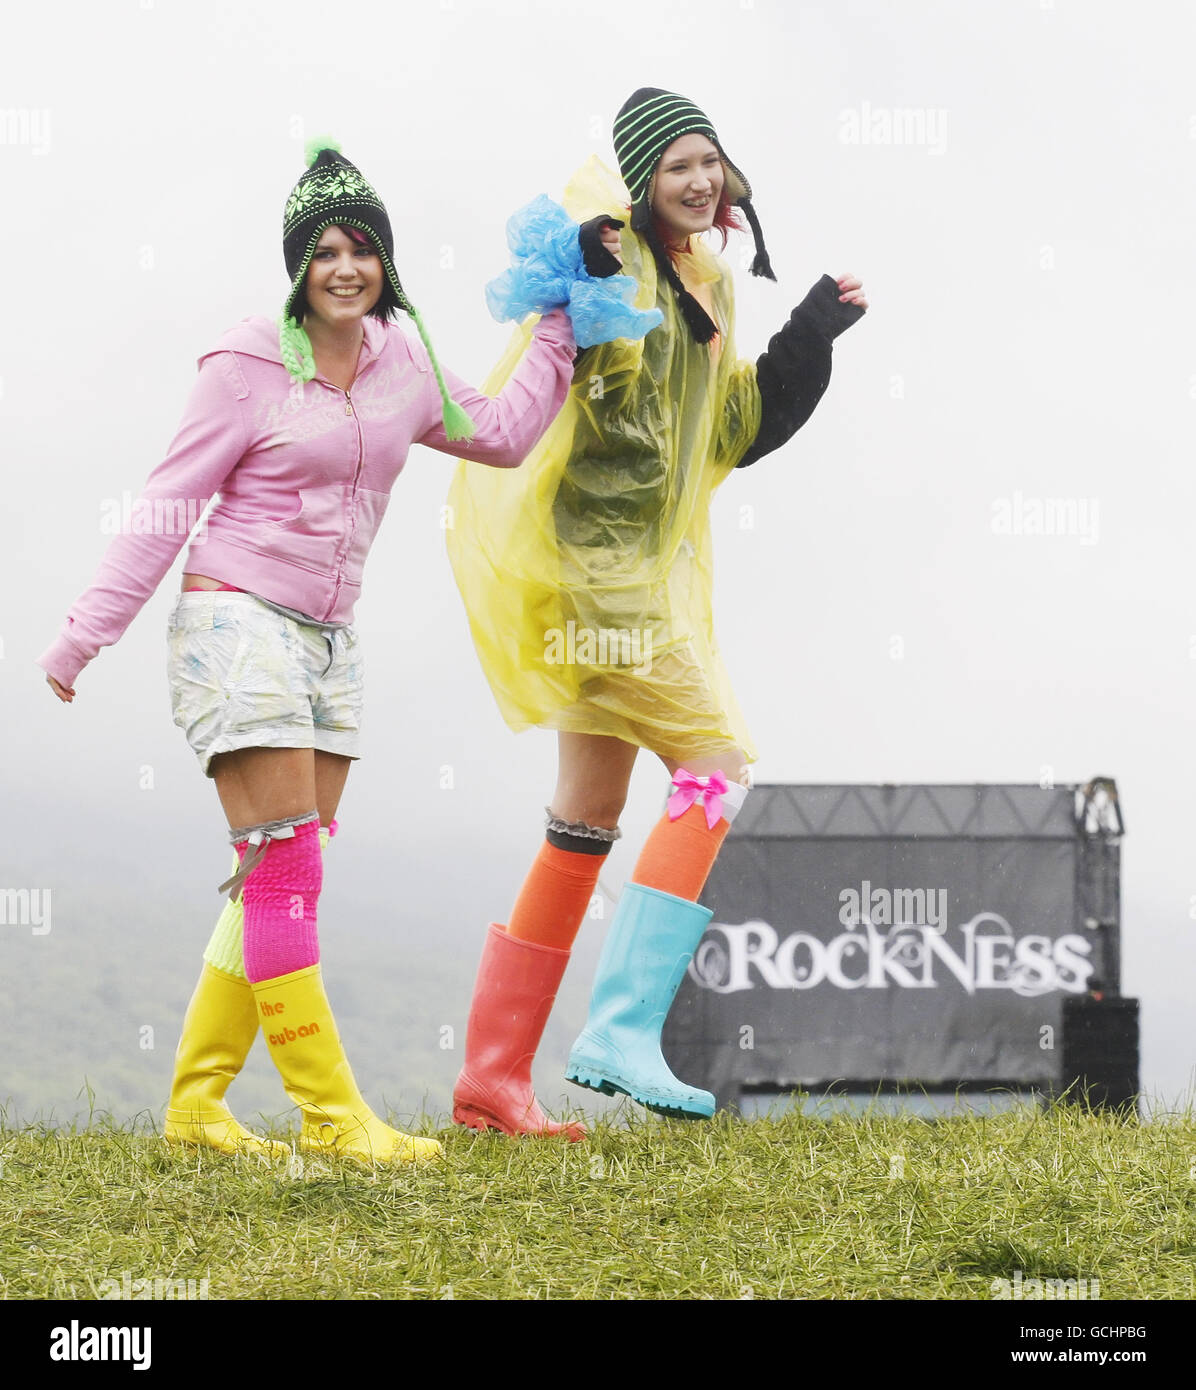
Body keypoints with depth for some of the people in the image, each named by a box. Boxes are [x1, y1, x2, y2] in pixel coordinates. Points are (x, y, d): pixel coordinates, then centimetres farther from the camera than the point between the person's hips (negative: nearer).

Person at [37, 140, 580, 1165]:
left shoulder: (400, 366, 9)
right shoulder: (249, 366, -8)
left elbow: (502, 435, 21)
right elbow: (167, 505, -5)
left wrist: (563, 324, 16)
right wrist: (86, 636, -5)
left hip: (329, 640, 7)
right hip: (237, 621, -7)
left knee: (282, 882, 4)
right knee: (286, 870, -12)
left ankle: (196, 1103, 11)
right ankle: (330, 1112, -12)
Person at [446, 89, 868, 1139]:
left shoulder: (704, 282, 18)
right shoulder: (611, 252, -8)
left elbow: (739, 431, 21)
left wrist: (809, 338, 11)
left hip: (644, 560, 10)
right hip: (590, 544, -10)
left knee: (592, 816, 9)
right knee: (719, 766, -15)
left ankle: (494, 1074, 13)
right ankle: (623, 1028, -17)